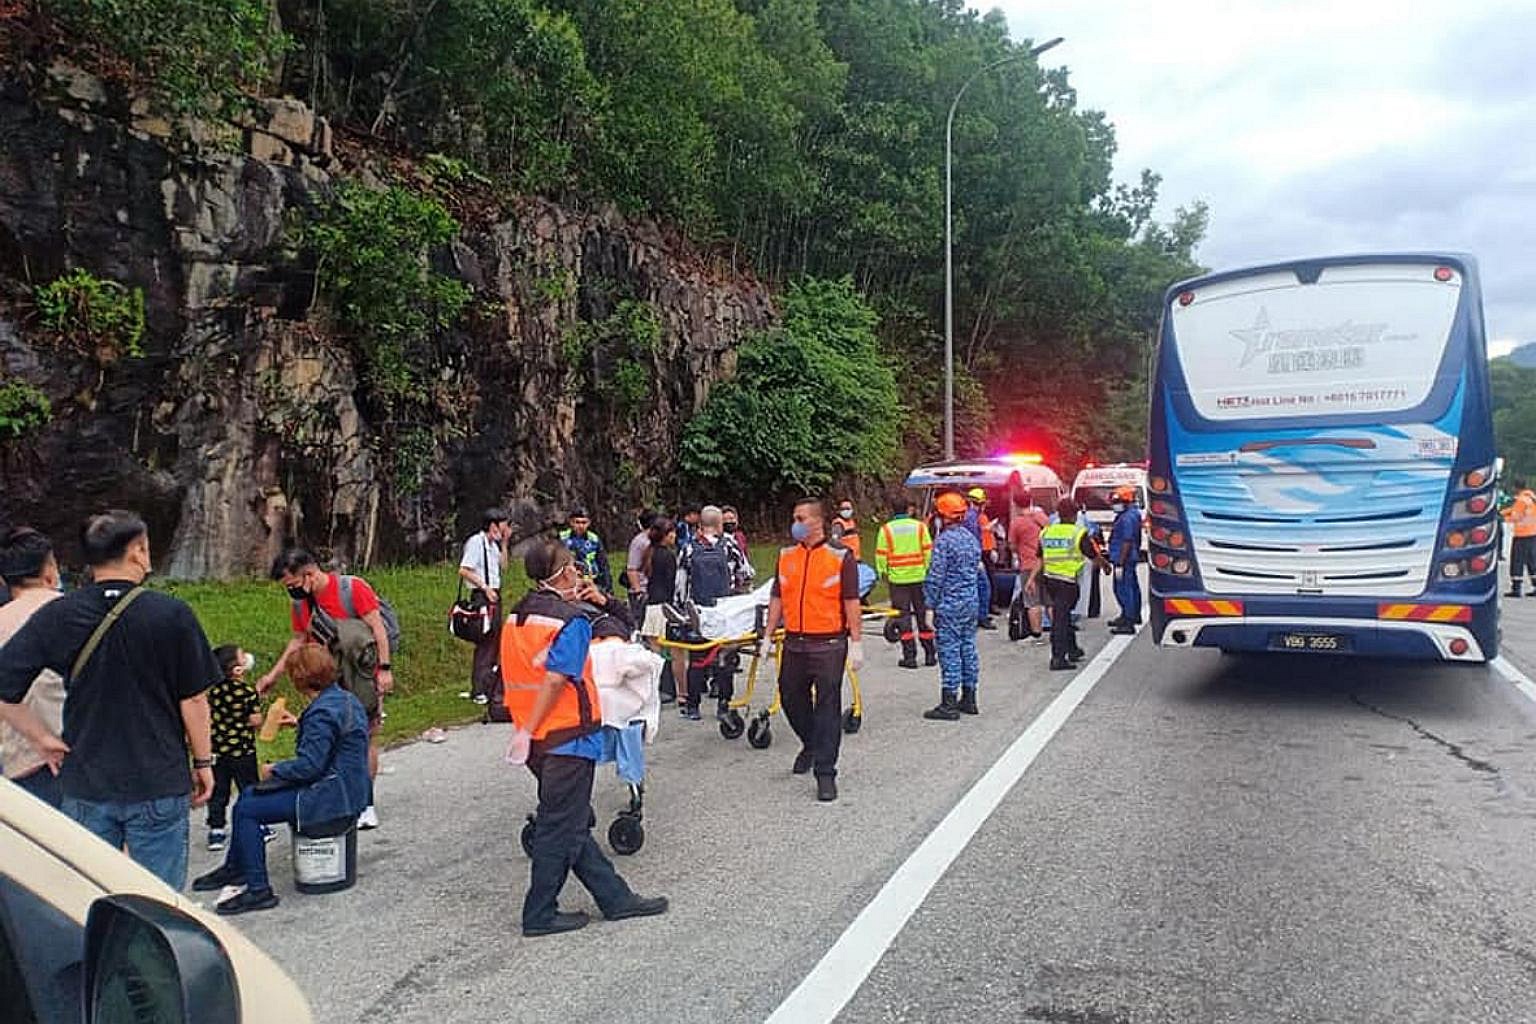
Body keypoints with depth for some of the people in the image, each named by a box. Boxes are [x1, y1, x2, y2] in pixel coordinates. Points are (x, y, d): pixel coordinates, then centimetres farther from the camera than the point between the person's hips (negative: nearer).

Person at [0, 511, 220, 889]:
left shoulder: (56, 616, -4)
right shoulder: (172, 614, -10)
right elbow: (194, 700, -5)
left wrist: (42, 739, 4)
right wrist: (203, 762, 6)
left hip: (85, 786, 3)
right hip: (159, 783, -2)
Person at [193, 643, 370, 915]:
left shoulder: (322, 712, -22)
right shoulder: (344, 698, 8)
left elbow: (309, 765, -24)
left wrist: (273, 771, -8)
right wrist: (300, 723, 26)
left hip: (331, 799, -11)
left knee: (245, 810, -8)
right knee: (248, 794, 19)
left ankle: (258, 889, -2)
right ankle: (234, 868, 32)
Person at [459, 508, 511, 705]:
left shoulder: (493, 544, 14)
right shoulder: (476, 542, -13)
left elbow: (503, 565, 24)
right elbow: (464, 571, -18)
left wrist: (504, 543, 15)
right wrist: (485, 587, -19)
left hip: (494, 595, 10)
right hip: (482, 596, -10)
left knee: (495, 641, 14)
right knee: (485, 643, -7)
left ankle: (489, 687, 25)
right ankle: (479, 691, -1)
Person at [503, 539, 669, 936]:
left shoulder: (517, 616, 8)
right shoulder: (572, 620, -15)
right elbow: (555, 681, -22)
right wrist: (527, 732, -19)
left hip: (539, 739, 9)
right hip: (568, 737, -8)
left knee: (572, 823, 14)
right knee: (561, 827, 3)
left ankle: (615, 896, 24)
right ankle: (540, 914, 12)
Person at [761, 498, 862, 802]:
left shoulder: (841, 557, -6)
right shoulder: (786, 556, 8)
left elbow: (851, 603, -6)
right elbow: (777, 598, 14)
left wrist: (856, 644, -9)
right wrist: (767, 636, 11)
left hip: (829, 644, -5)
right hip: (794, 643, 5)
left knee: (828, 706, -2)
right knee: (791, 698, 15)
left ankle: (825, 772, 6)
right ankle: (811, 745, 41)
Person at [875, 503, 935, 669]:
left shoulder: (886, 529, -3)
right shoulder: (920, 526, 2)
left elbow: (881, 555, -2)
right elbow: (928, 551, 1)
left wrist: (883, 572, 9)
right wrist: (929, 571, 9)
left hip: (897, 578, -2)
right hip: (919, 577, 2)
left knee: (903, 616, 4)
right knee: (922, 614, 11)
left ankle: (909, 656, 1)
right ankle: (930, 654, 16)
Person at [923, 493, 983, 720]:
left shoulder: (944, 540, -15)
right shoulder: (971, 537, 10)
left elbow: (936, 576, -16)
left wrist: (930, 605, -10)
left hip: (950, 604, -8)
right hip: (971, 601, 8)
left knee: (949, 652, -4)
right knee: (968, 648, 13)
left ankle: (949, 704, 0)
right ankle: (969, 699, 20)